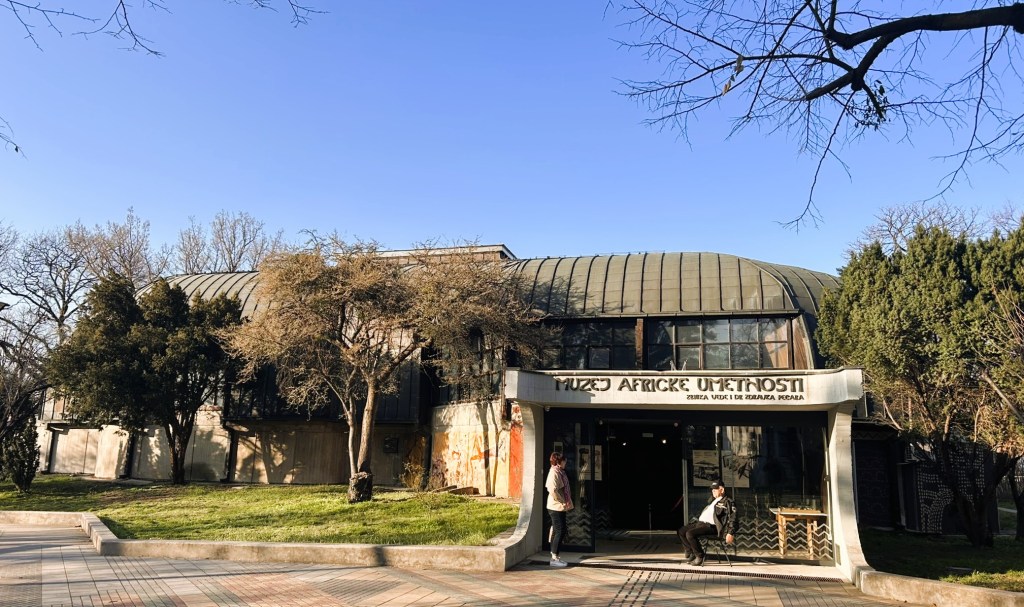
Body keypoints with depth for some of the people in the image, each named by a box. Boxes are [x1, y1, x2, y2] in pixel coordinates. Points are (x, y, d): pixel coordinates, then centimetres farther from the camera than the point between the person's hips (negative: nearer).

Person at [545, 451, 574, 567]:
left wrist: (566, 502, 10)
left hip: (561, 507, 10)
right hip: (556, 507, -10)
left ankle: (555, 556, 19)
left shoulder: (560, 472, 14)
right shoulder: (554, 472, -16)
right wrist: (563, 501, -17)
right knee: (559, 531, -7)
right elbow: (553, 490, -25)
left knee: (560, 531, 12)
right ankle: (554, 558, -1)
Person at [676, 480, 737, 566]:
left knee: (690, 534, -27)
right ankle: (690, 554, 9)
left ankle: (700, 557, -12)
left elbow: (733, 518, -13)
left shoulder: (727, 502, -4)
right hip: (700, 522, 9)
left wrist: (730, 533, -23)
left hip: (710, 526, -9)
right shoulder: (713, 500, 24)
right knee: (681, 531, 4)